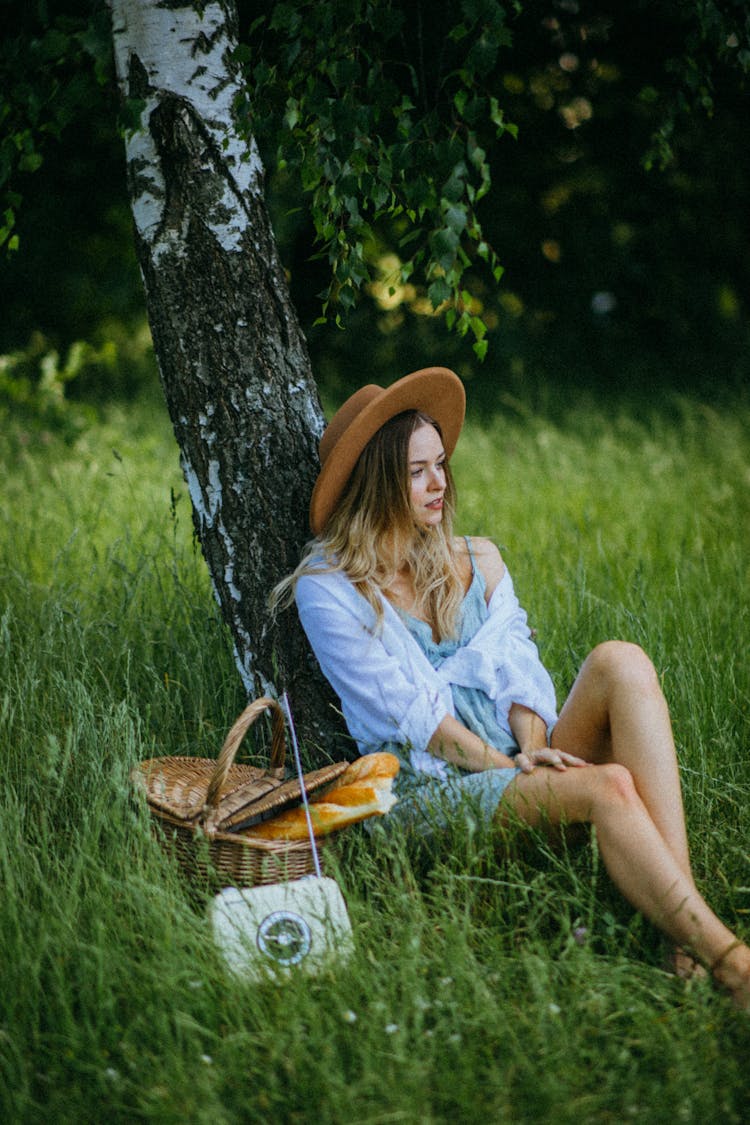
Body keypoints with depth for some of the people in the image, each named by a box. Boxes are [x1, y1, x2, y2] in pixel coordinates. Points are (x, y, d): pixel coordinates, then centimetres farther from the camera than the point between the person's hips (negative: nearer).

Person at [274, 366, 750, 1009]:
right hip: (430, 785, -5)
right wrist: (509, 764, -15)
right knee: (608, 786, -32)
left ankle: (685, 931, -37)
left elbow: (518, 673, 8)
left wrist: (534, 750, -12)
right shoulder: (329, 587, 0)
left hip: (518, 760, 5)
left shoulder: (478, 563, 18)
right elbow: (402, 710, -7)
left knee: (619, 662, -25)